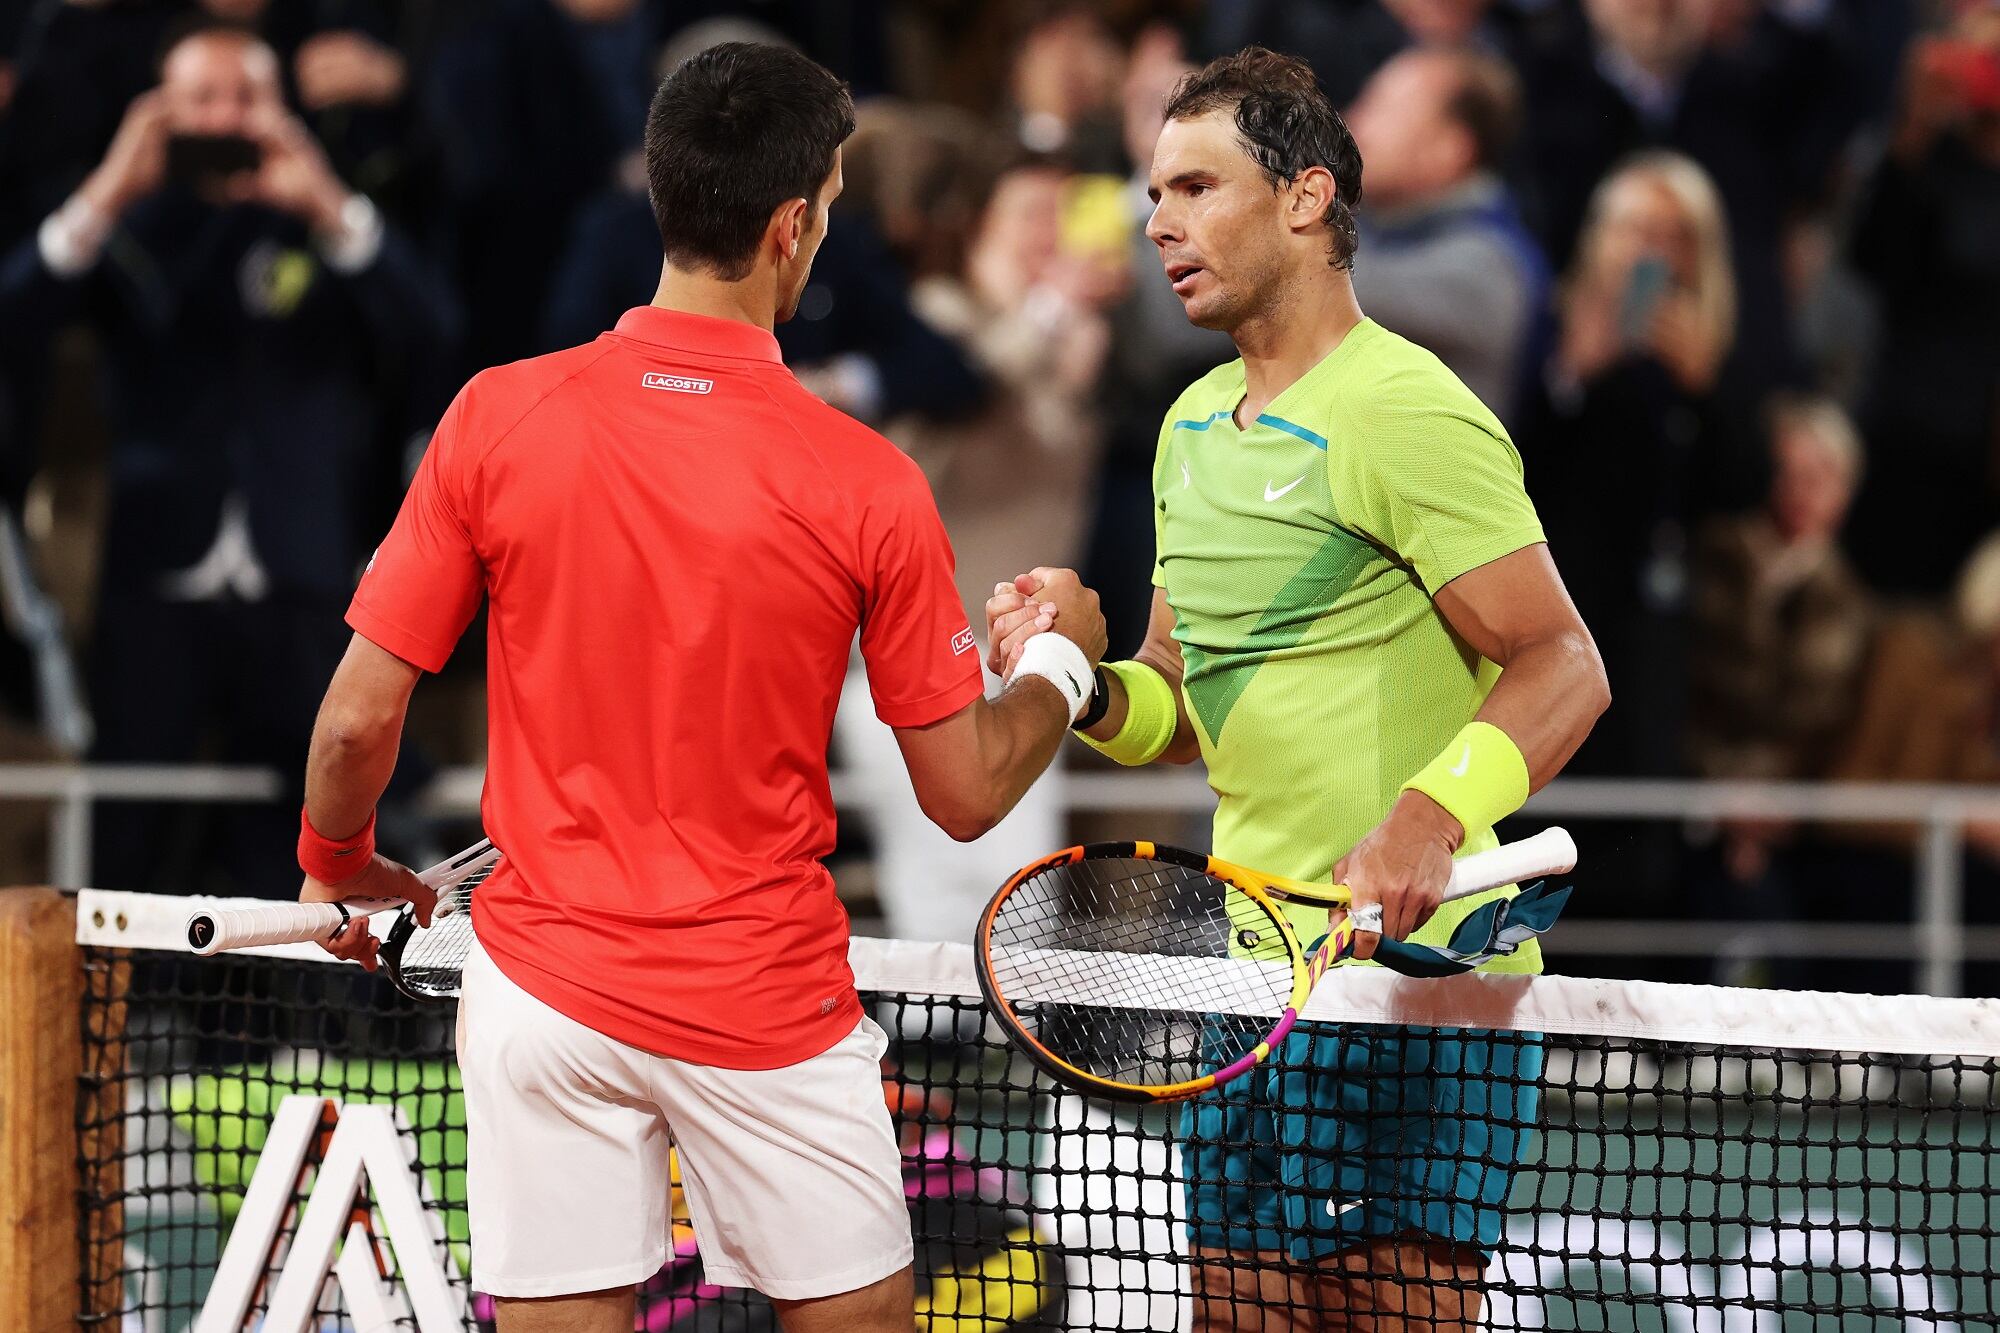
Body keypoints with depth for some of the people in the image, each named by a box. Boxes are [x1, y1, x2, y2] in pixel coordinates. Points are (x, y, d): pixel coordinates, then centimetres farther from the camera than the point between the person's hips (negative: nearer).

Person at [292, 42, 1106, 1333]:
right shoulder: (866, 485, -10)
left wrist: (340, 867, 17)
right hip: (769, 1012, -2)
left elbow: (360, 718, -4)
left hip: (547, 977, 2)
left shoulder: (500, 419, -7)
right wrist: (1062, 660, 17)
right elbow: (966, 792, -2)